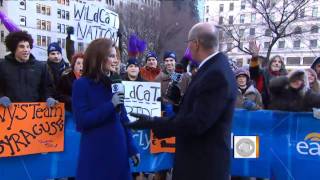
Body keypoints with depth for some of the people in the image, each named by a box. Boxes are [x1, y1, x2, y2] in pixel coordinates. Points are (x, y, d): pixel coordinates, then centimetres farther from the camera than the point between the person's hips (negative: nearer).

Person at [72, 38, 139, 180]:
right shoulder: (81, 84, -7)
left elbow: (123, 118, 8)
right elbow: (82, 121, -14)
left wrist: (132, 149, 7)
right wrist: (110, 105, -20)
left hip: (118, 150, 5)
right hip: (95, 152, -4)